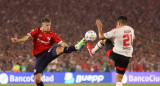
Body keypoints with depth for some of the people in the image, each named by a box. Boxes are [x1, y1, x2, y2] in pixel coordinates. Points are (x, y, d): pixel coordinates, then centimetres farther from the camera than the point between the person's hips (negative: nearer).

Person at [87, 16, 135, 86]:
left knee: (104, 40, 22)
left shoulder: (116, 31, -11)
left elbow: (101, 37, -3)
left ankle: (92, 51, 43)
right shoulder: (131, 30, 5)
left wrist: (99, 27, 13)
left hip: (116, 55, -4)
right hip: (126, 58, 4)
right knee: (119, 79, 9)